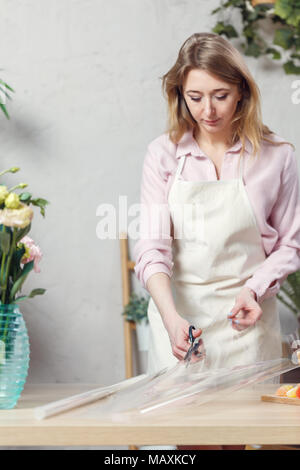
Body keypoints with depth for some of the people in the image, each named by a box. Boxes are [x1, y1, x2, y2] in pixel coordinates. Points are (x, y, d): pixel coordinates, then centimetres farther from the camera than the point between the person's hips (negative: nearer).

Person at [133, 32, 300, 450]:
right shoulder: (164, 154, -3)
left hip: (246, 317, 0)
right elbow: (152, 247, -10)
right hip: (178, 309, 0)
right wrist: (171, 317, -25)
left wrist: (255, 289, -12)